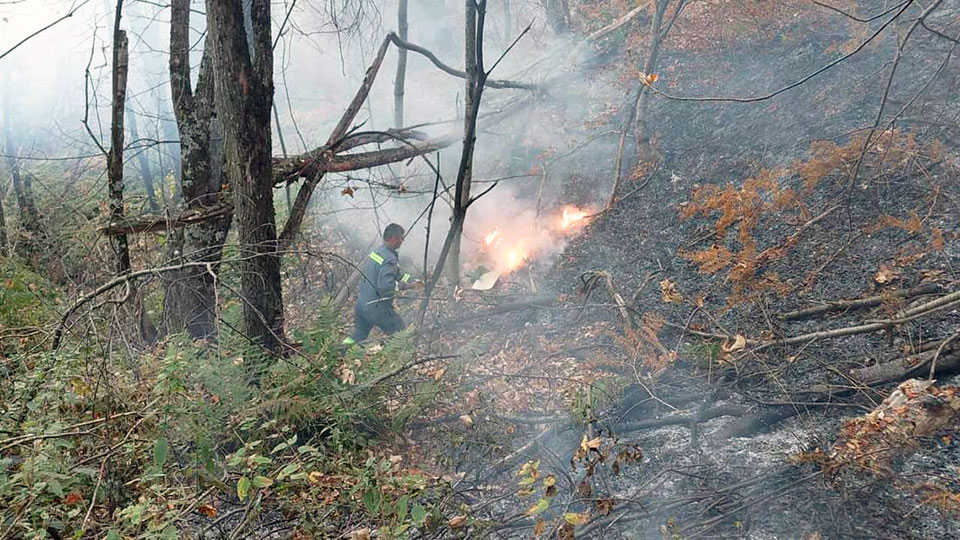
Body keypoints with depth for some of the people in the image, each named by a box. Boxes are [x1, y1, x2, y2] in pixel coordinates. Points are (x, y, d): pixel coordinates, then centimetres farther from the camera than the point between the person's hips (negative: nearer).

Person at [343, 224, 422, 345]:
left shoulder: (376, 252, 12)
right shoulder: (389, 259, -19)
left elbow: (397, 273, 22)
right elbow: (385, 286, -28)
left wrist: (412, 281, 16)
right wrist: (404, 286, -15)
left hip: (361, 304, 9)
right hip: (376, 308, -9)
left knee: (358, 337, 17)